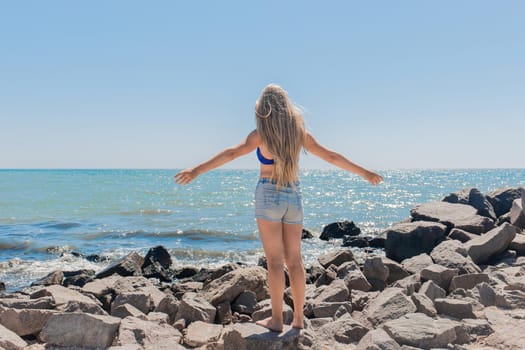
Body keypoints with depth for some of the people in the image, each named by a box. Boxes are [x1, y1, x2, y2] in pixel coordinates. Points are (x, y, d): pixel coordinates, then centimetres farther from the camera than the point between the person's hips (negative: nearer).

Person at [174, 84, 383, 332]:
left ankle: (276, 319, 2)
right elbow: (332, 157, 10)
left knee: (275, 260, -1)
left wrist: (197, 170, -26)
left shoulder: (261, 134, -7)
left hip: (268, 194, -4)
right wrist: (365, 173, 20)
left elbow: (232, 153, -20)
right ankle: (298, 318, 14)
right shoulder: (299, 132, 5)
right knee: (294, 260, 9)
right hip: (293, 196, 4)